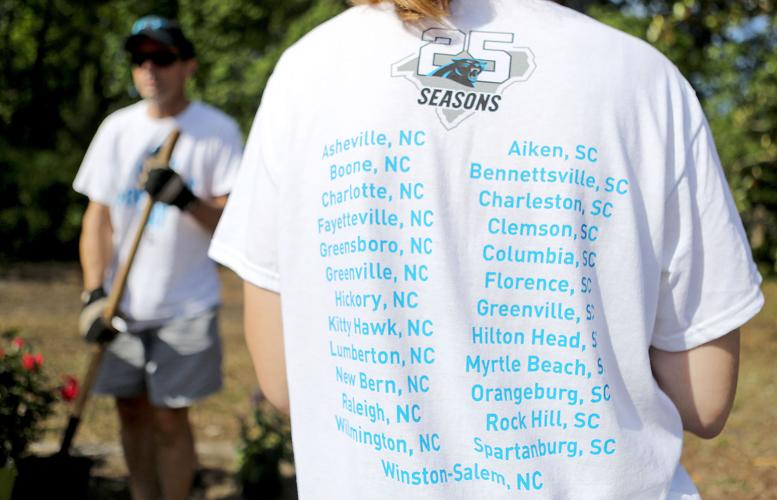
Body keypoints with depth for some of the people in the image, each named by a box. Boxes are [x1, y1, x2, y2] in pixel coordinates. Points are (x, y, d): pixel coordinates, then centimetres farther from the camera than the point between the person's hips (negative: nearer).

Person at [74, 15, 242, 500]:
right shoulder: (118, 128, 6)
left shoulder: (217, 129, -5)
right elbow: (98, 216, 6)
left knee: (170, 419, -2)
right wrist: (95, 293, -4)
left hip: (185, 306, -4)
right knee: (132, 410, 12)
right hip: (123, 303, 4)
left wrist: (186, 200, -28)